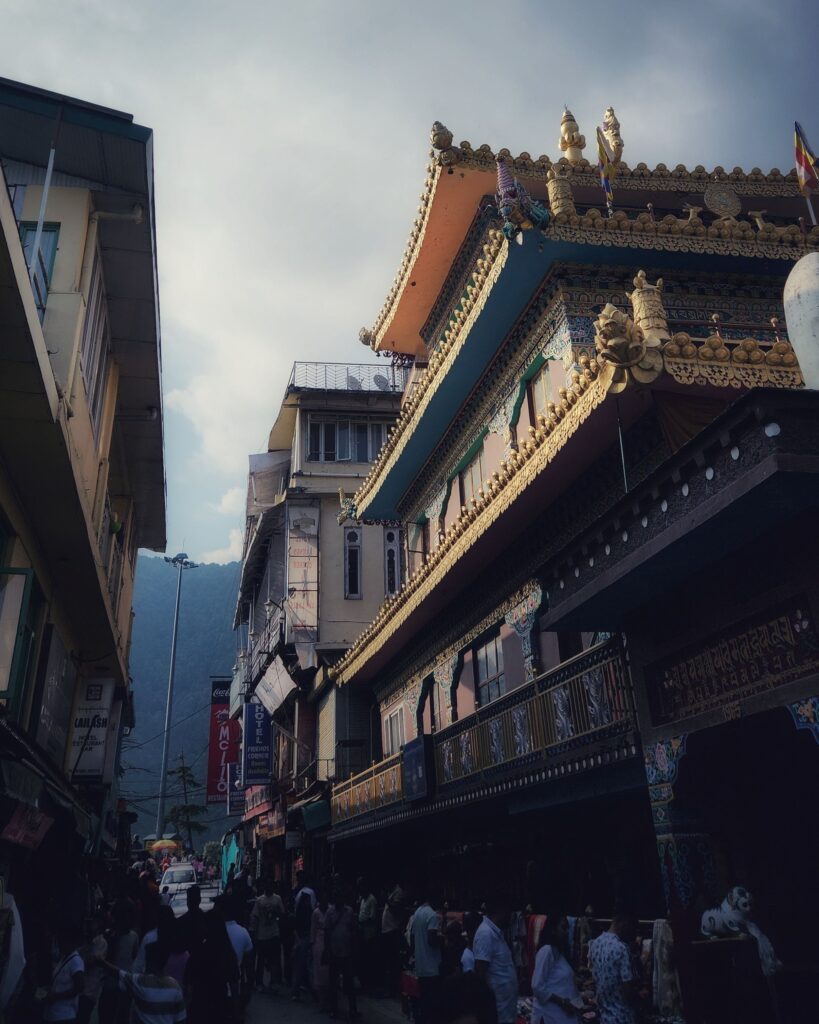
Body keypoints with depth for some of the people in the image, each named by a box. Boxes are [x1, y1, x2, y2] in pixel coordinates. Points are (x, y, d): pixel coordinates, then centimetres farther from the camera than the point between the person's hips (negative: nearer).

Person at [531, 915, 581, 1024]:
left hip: (562, 1013, 9)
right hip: (549, 1013, -9)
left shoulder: (559, 951, 13)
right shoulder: (547, 950, -15)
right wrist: (561, 1002, -18)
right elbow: (538, 987, -19)